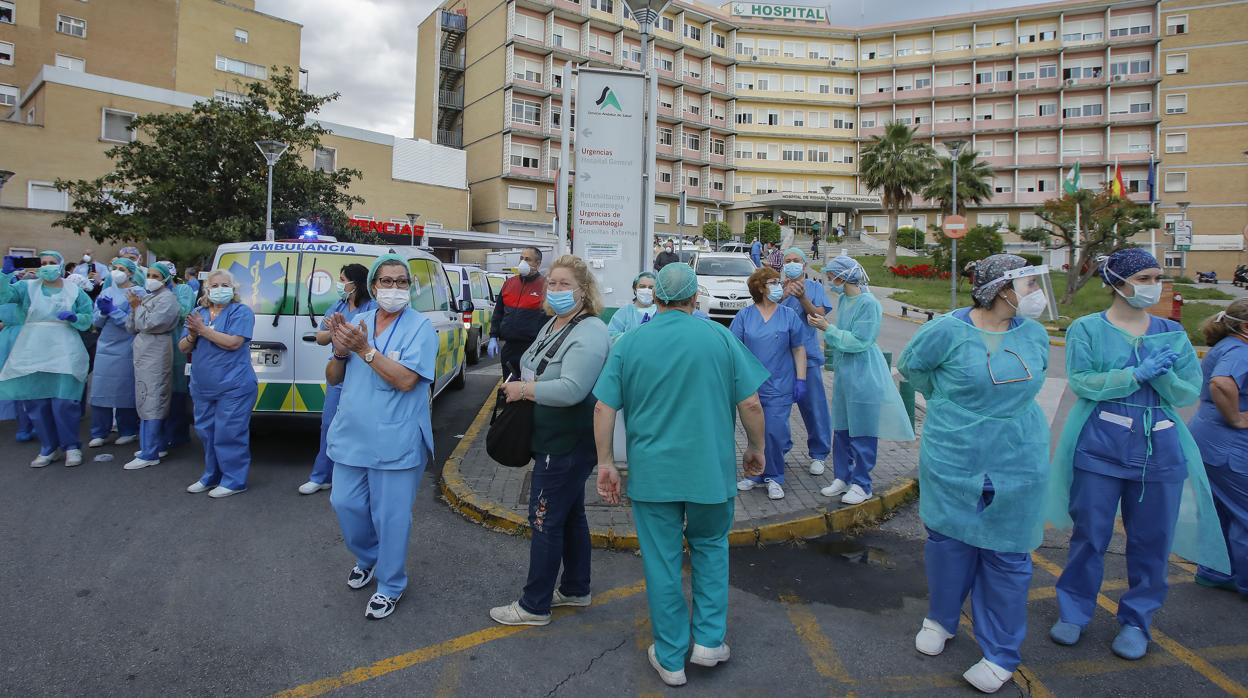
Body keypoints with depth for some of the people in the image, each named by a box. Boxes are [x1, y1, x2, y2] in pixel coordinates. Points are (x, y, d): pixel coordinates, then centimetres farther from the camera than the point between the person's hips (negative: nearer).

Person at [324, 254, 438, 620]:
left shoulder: (420, 327, -11)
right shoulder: (357, 322, 6)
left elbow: (406, 380, -22)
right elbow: (333, 378, 8)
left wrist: (365, 349, -25)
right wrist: (340, 351, -13)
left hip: (396, 443, -6)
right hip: (351, 435, 6)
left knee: (390, 516, 4)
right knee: (345, 503, 17)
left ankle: (391, 585, 25)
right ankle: (367, 557, 45)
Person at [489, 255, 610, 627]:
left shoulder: (589, 333, -20)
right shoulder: (553, 324, 11)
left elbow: (571, 390, -31)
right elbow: (542, 371, 24)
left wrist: (524, 390, -20)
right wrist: (519, 384, 5)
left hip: (568, 444, -10)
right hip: (556, 440, 10)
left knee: (546, 520, 0)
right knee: (570, 514, 19)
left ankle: (534, 606, 14)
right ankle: (575, 589, 35)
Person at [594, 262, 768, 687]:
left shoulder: (629, 343, -2)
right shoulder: (720, 337, -5)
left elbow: (603, 408, -4)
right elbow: (751, 404, -5)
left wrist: (606, 462, 5)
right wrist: (756, 448, 10)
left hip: (652, 473, 0)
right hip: (711, 469, 0)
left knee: (662, 562, 11)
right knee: (710, 547, 23)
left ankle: (670, 658, 24)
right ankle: (709, 640, 22)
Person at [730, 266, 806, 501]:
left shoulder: (789, 315, 2)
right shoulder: (745, 316, 2)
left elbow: (799, 350, 3)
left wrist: (800, 380, -2)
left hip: (779, 386, -1)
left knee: (775, 432, -6)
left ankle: (774, 478, 11)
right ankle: (755, 475, 27)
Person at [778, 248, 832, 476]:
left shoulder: (814, 287, 4)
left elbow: (820, 316, -6)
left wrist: (802, 297, -19)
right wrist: (783, 295, -18)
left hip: (807, 354, -1)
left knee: (814, 405, 2)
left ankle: (818, 454, 15)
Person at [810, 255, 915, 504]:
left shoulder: (868, 303, -16)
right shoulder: (843, 300, 6)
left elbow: (859, 342, -18)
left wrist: (828, 329, -17)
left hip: (864, 376, -8)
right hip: (844, 372, 8)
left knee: (862, 432, 3)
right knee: (841, 429, 14)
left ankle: (861, 485, 14)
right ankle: (842, 478, 27)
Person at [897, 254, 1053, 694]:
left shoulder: (1035, 335, 1)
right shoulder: (948, 331, -12)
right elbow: (910, 366, 3)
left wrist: (1004, 404, 10)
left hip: (1018, 466, 3)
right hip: (953, 461, -2)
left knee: (1008, 558, 8)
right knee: (948, 542, 12)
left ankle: (1001, 654, 23)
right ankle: (940, 620, 37)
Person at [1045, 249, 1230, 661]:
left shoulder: (1172, 332, 7)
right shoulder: (1087, 329, -2)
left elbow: (1189, 394, 3)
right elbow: (1081, 382, -14)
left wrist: (1162, 374, -16)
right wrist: (1138, 373, -21)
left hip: (1161, 450, 3)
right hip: (1100, 448, -3)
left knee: (1152, 540, 9)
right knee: (1090, 534, 5)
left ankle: (1136, 620, 26)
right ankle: (1074, 612, 22)